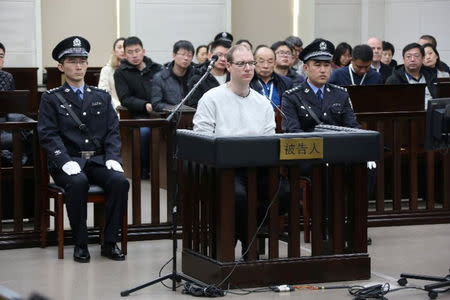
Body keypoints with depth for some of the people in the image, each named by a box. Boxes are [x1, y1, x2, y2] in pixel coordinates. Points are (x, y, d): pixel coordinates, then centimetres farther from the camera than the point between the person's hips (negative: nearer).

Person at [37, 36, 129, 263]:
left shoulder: (102, 97, 18)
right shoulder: (51, 99, 8)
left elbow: (113, 132, 11)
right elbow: (48, 135, -3)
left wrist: (113, 158, -8)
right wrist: (66, 162, -19)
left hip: (98, 160, 3)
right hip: (67, 161, -3)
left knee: (120, 181, -27)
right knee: (78, 182, -36)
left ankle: (110, 242, -16)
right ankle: (80, 244, -22)